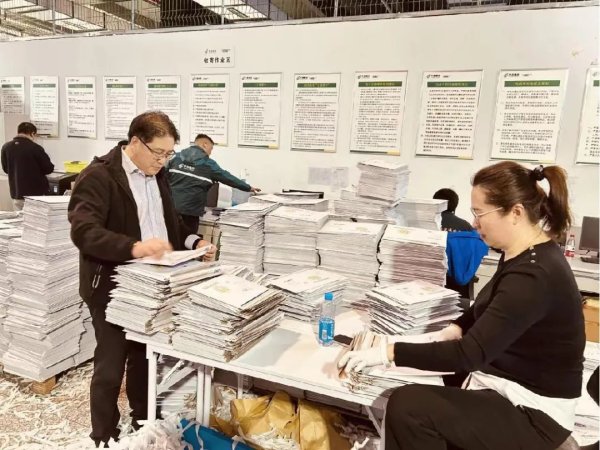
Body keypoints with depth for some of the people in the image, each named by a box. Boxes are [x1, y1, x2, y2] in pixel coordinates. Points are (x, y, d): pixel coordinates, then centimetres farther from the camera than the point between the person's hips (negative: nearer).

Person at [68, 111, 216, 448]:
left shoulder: (157, 175, 8)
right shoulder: (99, 176, -16)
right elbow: (83, 231, -27)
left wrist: (194, 241, 0)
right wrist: (133, 247, -41)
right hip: (113, 289, -7)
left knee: (145, 360, 21)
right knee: (110, 369, 8)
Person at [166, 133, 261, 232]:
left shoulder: (177, 157, 10)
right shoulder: (208, 164, -1)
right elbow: (228, 178, 5)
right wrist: (249, 188, 16)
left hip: (170, 207, 4)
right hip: (189, 211, -4)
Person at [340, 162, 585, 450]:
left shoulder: (533, 276, -28)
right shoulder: (525, 255, 3)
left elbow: (470, 354, -31)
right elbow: (486, 309, 17)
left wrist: (386, 353, -30)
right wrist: (452, 331, 0)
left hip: (535, 413, -9)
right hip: (507, 389, 9)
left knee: (407, 407, -21)